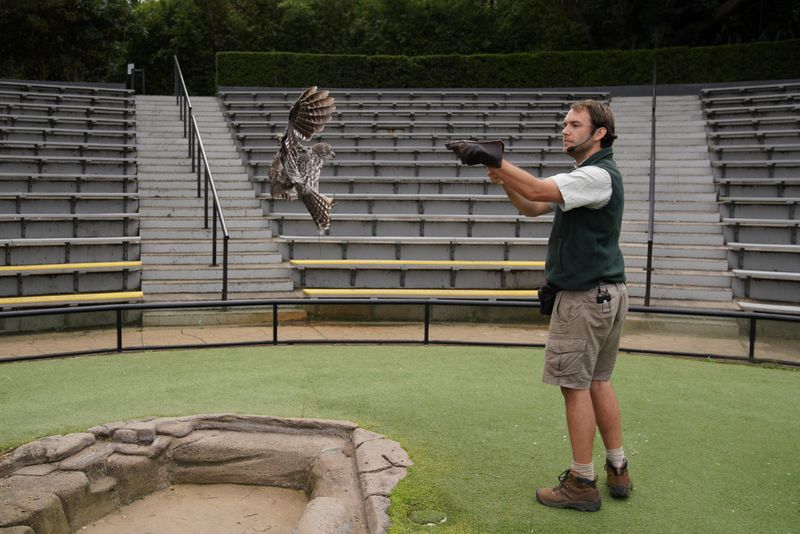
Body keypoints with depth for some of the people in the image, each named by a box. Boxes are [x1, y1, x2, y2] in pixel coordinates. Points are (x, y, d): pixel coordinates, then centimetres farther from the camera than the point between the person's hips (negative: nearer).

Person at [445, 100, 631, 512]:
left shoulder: (599, 175, -15)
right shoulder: (587, 176, 17)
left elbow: (537, 190, -29)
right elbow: (534, 208, 16)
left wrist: (494, 158, -27)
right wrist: (505, 180, 0)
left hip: (584, 296, -10)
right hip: (606, 293, 10)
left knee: (576, 385, -3)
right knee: (598, 382, 15)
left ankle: (582, 484, 7)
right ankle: (617, 471, 25)